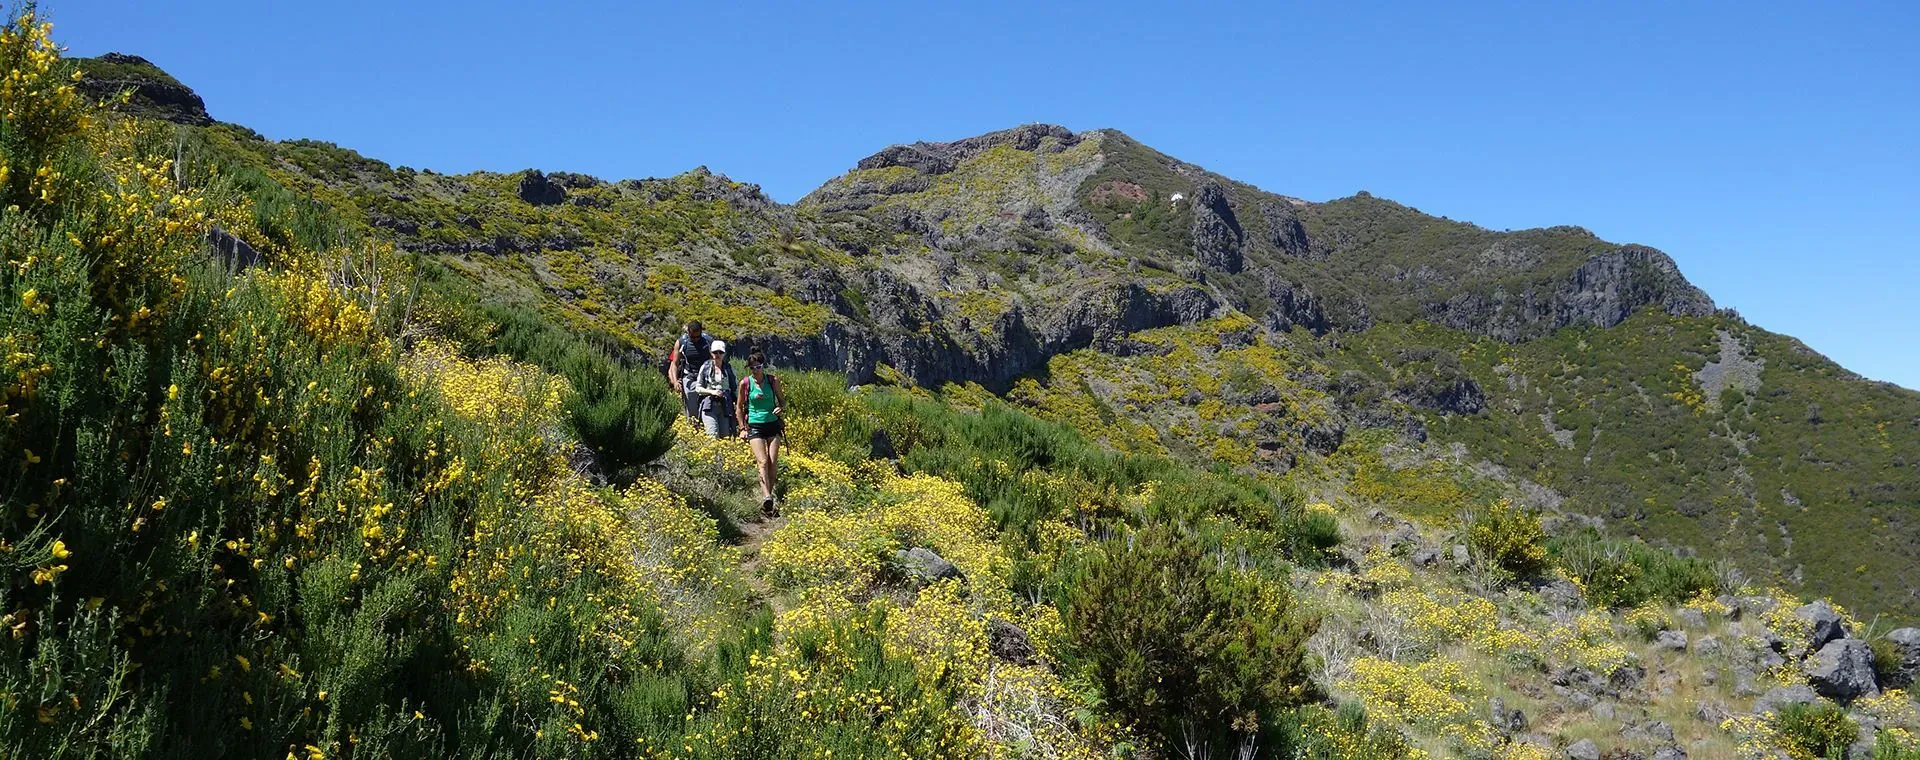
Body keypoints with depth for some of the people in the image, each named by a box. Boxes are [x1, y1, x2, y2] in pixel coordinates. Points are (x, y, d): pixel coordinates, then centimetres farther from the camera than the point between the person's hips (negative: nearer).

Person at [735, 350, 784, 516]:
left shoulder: (773, 380, 1)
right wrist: (742, 428, 3)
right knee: (763, 462, -16)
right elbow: (739, 407, 8)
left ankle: (767, 494, 7)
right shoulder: (745, 383, -1)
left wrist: (780, 408, -8)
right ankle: (766, 497, -29)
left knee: (773, 462, -5)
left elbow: (781, 399, 15)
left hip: (773, 424, 2)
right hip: (754, 426, -2)